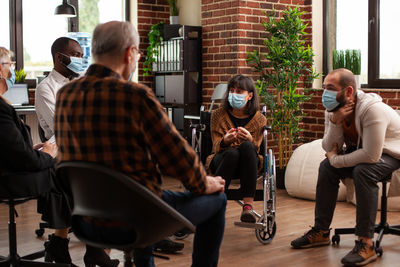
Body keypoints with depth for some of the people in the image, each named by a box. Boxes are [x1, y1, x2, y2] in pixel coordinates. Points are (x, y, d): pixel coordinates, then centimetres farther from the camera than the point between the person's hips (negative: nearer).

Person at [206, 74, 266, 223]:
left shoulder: (259, 119, 6)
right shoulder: (218, 115, 7)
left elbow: (255, 149, 2)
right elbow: (217, 147, 1)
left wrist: (250, 140, -24)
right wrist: (225, 141, -25)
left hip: (247, 165, 1)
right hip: (221, 161, 0)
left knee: (246, 146, -34)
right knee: (232, 153, -36)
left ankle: (248, 205, -41)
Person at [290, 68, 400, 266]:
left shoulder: (372, 109, -34)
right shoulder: (333, 110, -9)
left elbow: (371, 155, -38)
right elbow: (329, 148, -10)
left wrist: (336, 159, -24)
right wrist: (335, 122, -28)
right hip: (362, 149, 8)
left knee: (363, 171, -34)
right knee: (326, 167, -8)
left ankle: (366, 243, -27)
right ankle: (321, 231, 4)